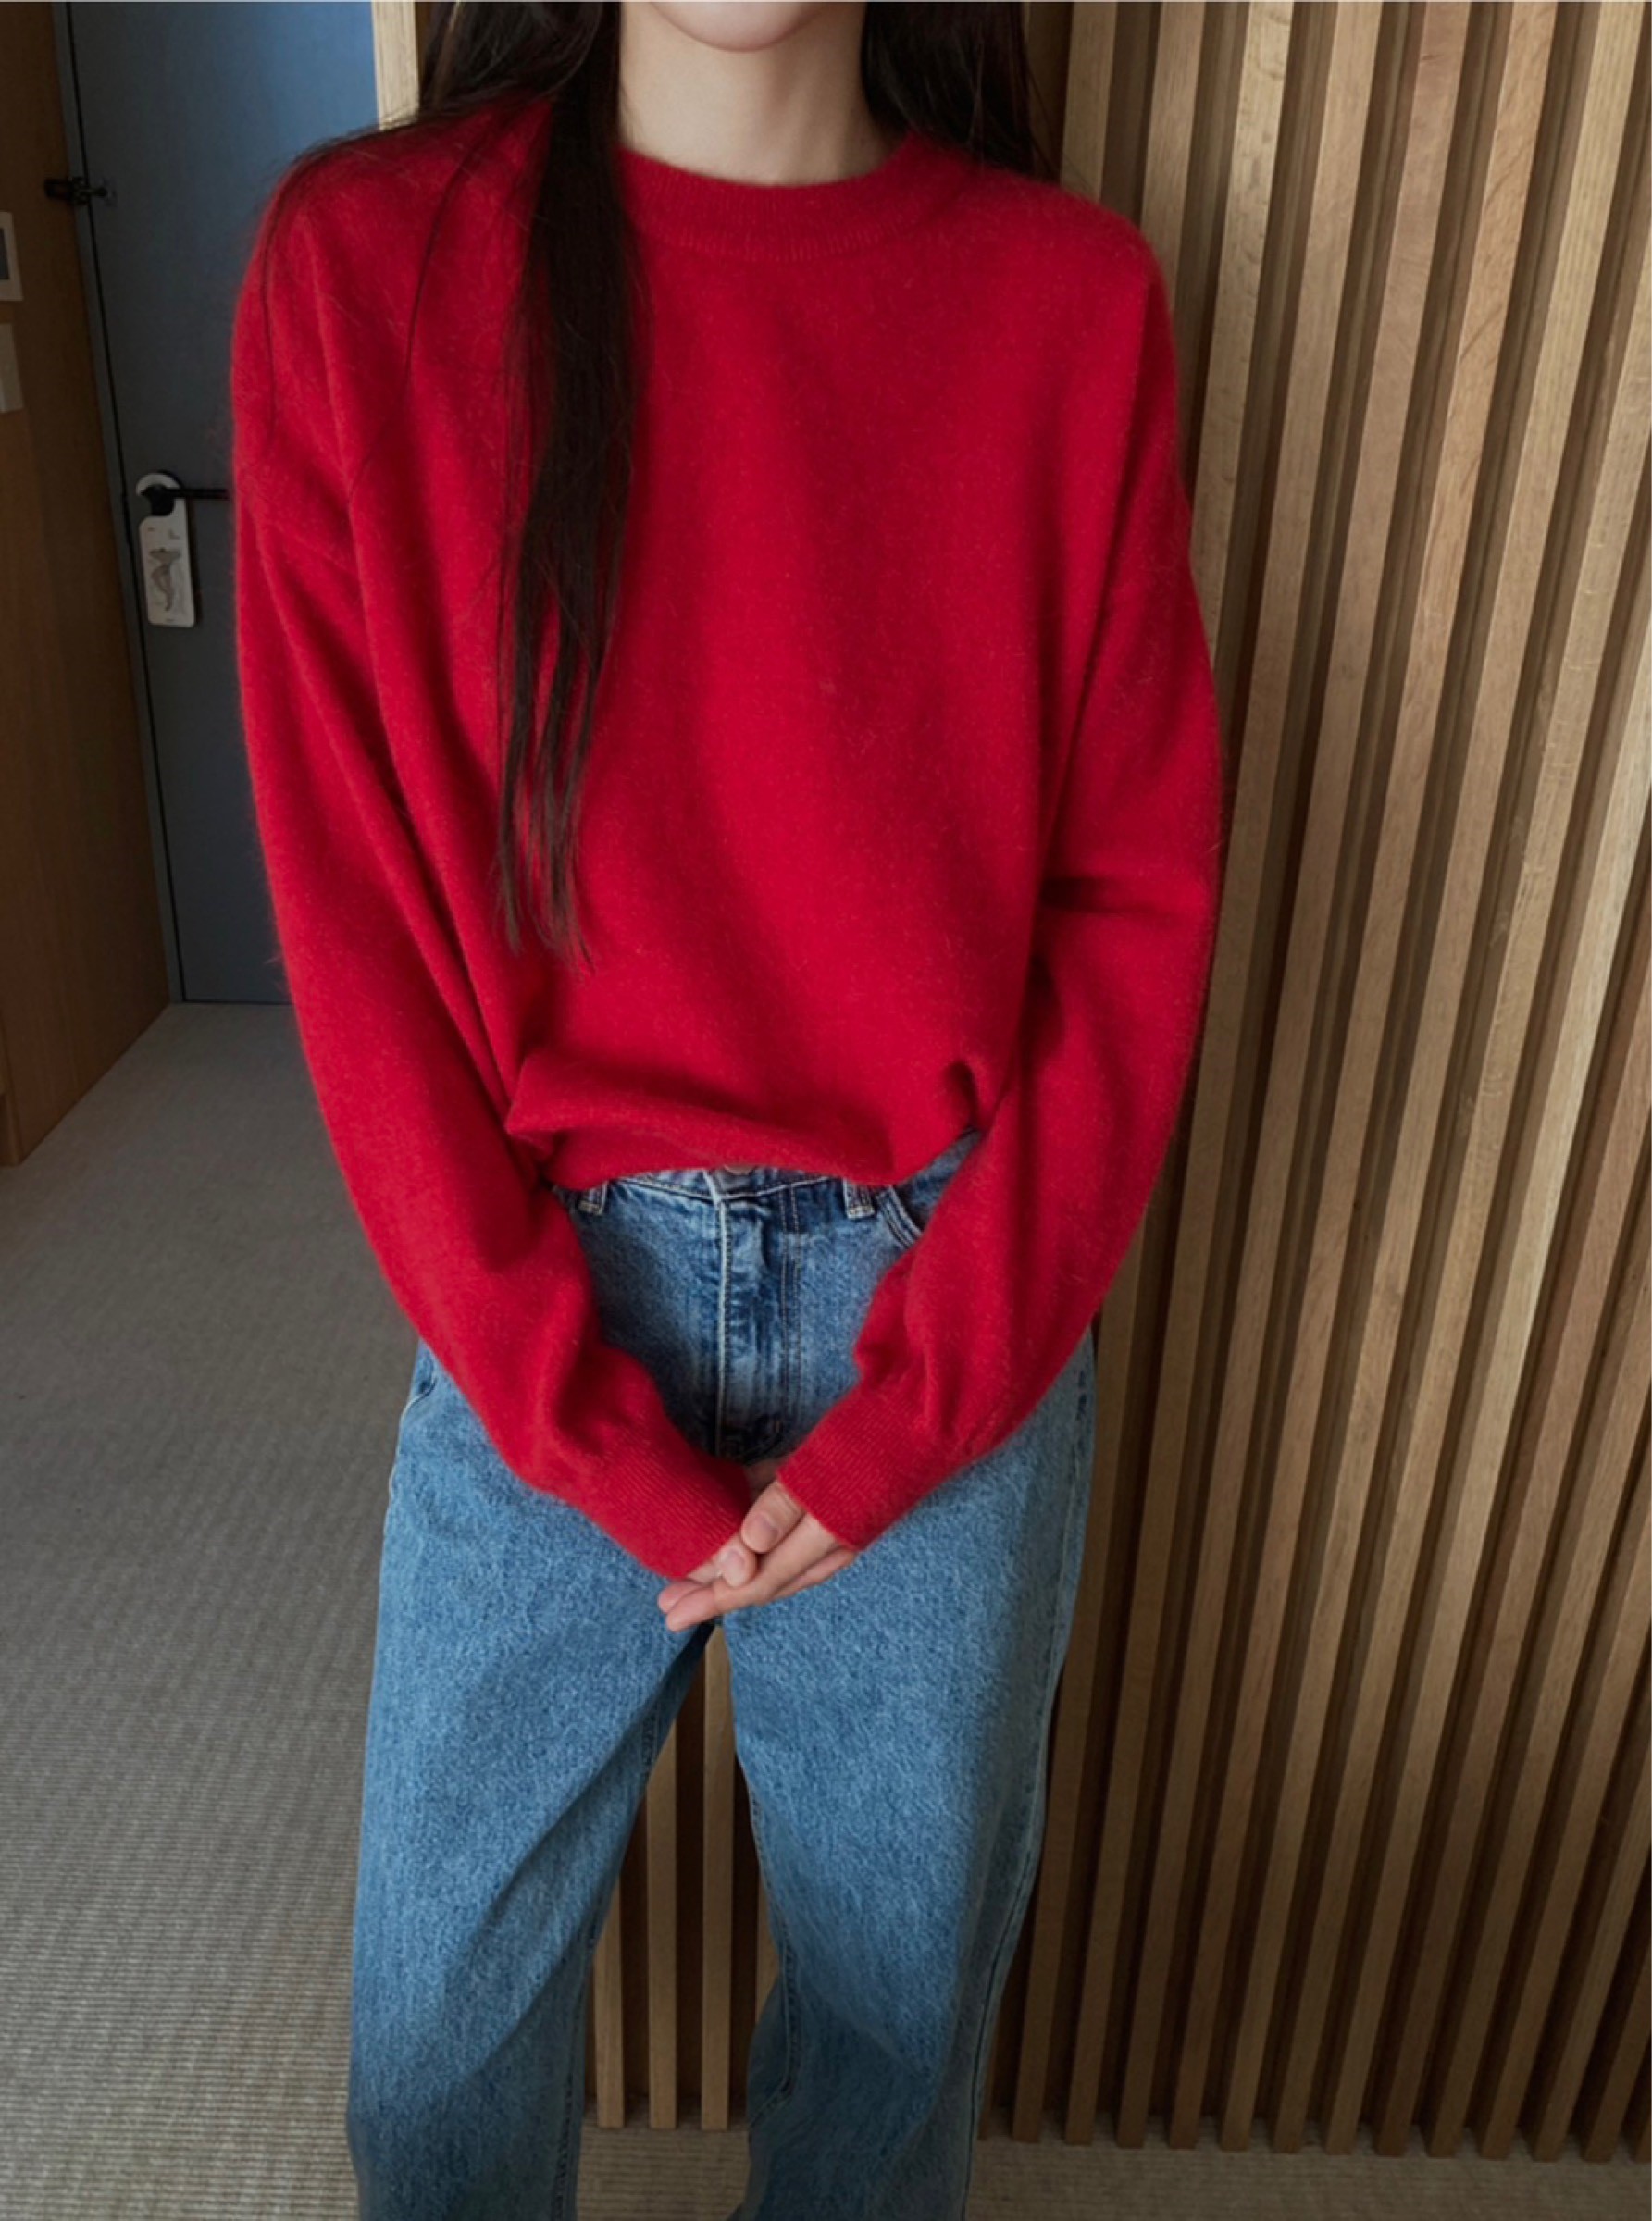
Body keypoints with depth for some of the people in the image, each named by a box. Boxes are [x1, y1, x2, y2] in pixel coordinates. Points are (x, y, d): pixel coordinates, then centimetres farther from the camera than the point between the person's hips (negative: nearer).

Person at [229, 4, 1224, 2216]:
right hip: (546, 1299, 0)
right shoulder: (363, 260, -5)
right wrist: (580, 1428, -10)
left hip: (955, 1308, 1)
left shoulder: (1073, 295, -3)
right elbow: (354, 908, -7)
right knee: (448, 1978, 18)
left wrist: (911, 1409, -9)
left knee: (905, 1963, 20)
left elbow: (1139, 893, -4)